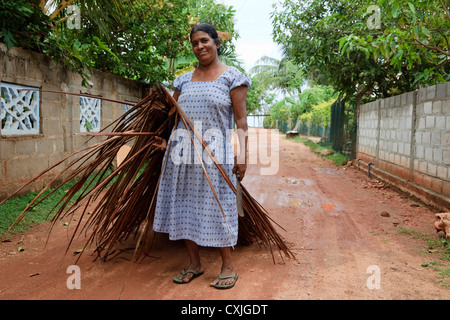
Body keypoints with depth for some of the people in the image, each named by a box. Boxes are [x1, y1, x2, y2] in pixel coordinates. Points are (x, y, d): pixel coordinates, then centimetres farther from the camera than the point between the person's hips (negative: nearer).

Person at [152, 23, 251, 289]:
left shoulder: (231, 76, 0)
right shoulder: (184, 80, 14)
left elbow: (241, 120, -5)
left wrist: (242, 154, -11)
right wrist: (165, 139, 5)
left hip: (215, 155, -5)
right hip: (183, 153, 6)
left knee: (218, 208, -1)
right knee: (185, 208, 8)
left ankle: (228, 267, 15)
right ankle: (195, 264, 23)